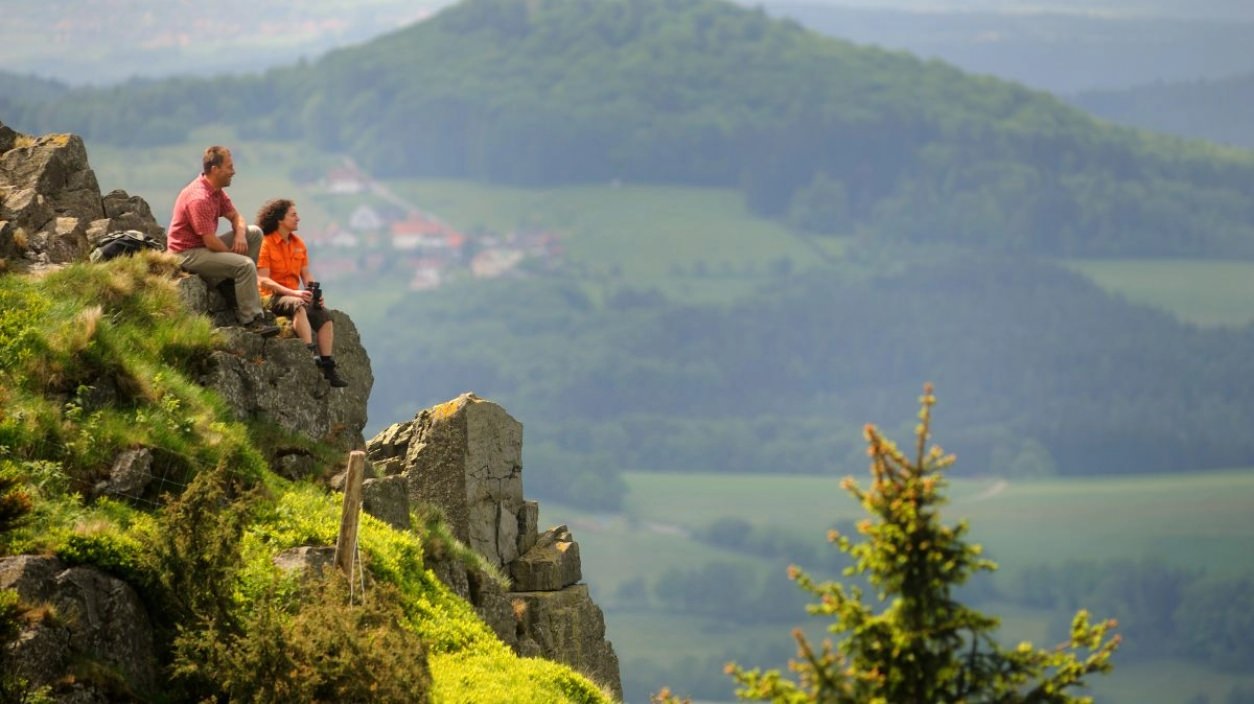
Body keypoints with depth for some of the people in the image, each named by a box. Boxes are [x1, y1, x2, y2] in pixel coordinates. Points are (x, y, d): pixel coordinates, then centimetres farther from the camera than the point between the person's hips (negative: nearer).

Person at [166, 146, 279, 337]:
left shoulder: (216, 191, 6)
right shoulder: (199, 198, -26)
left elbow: (236, 217, 16)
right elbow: (211, 243, -26)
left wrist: (240, 235, -8)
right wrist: (235, 255, -9)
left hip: (205, 245, 10)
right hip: (188, 254, -10)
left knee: (254, 233, 7)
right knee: (245, 265, -27)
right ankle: (251, 319, -20)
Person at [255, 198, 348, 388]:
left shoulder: (298, 244, 13)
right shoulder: (266, 243, -8)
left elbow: (306, 275, 15)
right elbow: (263, 280, -15)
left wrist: (315, 292, -7)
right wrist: (294, 293, -24)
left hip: (294, 295, 6)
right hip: (272, 297, -6)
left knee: (323, 314, -19)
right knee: (298, 306, -37)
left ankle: (328, 367, -22)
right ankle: (311, 353, -47)